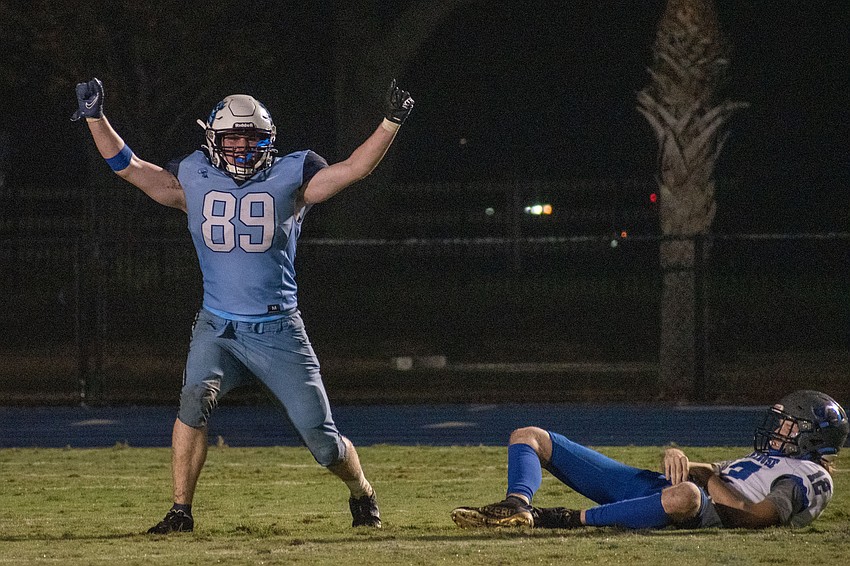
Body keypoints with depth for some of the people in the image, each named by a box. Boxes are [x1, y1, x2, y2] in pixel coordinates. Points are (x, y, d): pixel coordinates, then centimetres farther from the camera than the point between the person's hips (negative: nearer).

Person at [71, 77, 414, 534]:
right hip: (217, 328, 1)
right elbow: (127, 166, 6)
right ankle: (180, 511, -21)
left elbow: (356, 168, -5)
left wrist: (391, 122, -15)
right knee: (195, 398, -29)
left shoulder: (289, 179, 1)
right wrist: (95, 118, -3)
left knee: (323, 442, 1)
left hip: (278, 333, -1)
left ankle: (362, 494, 33)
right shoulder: (194, 180, 5)